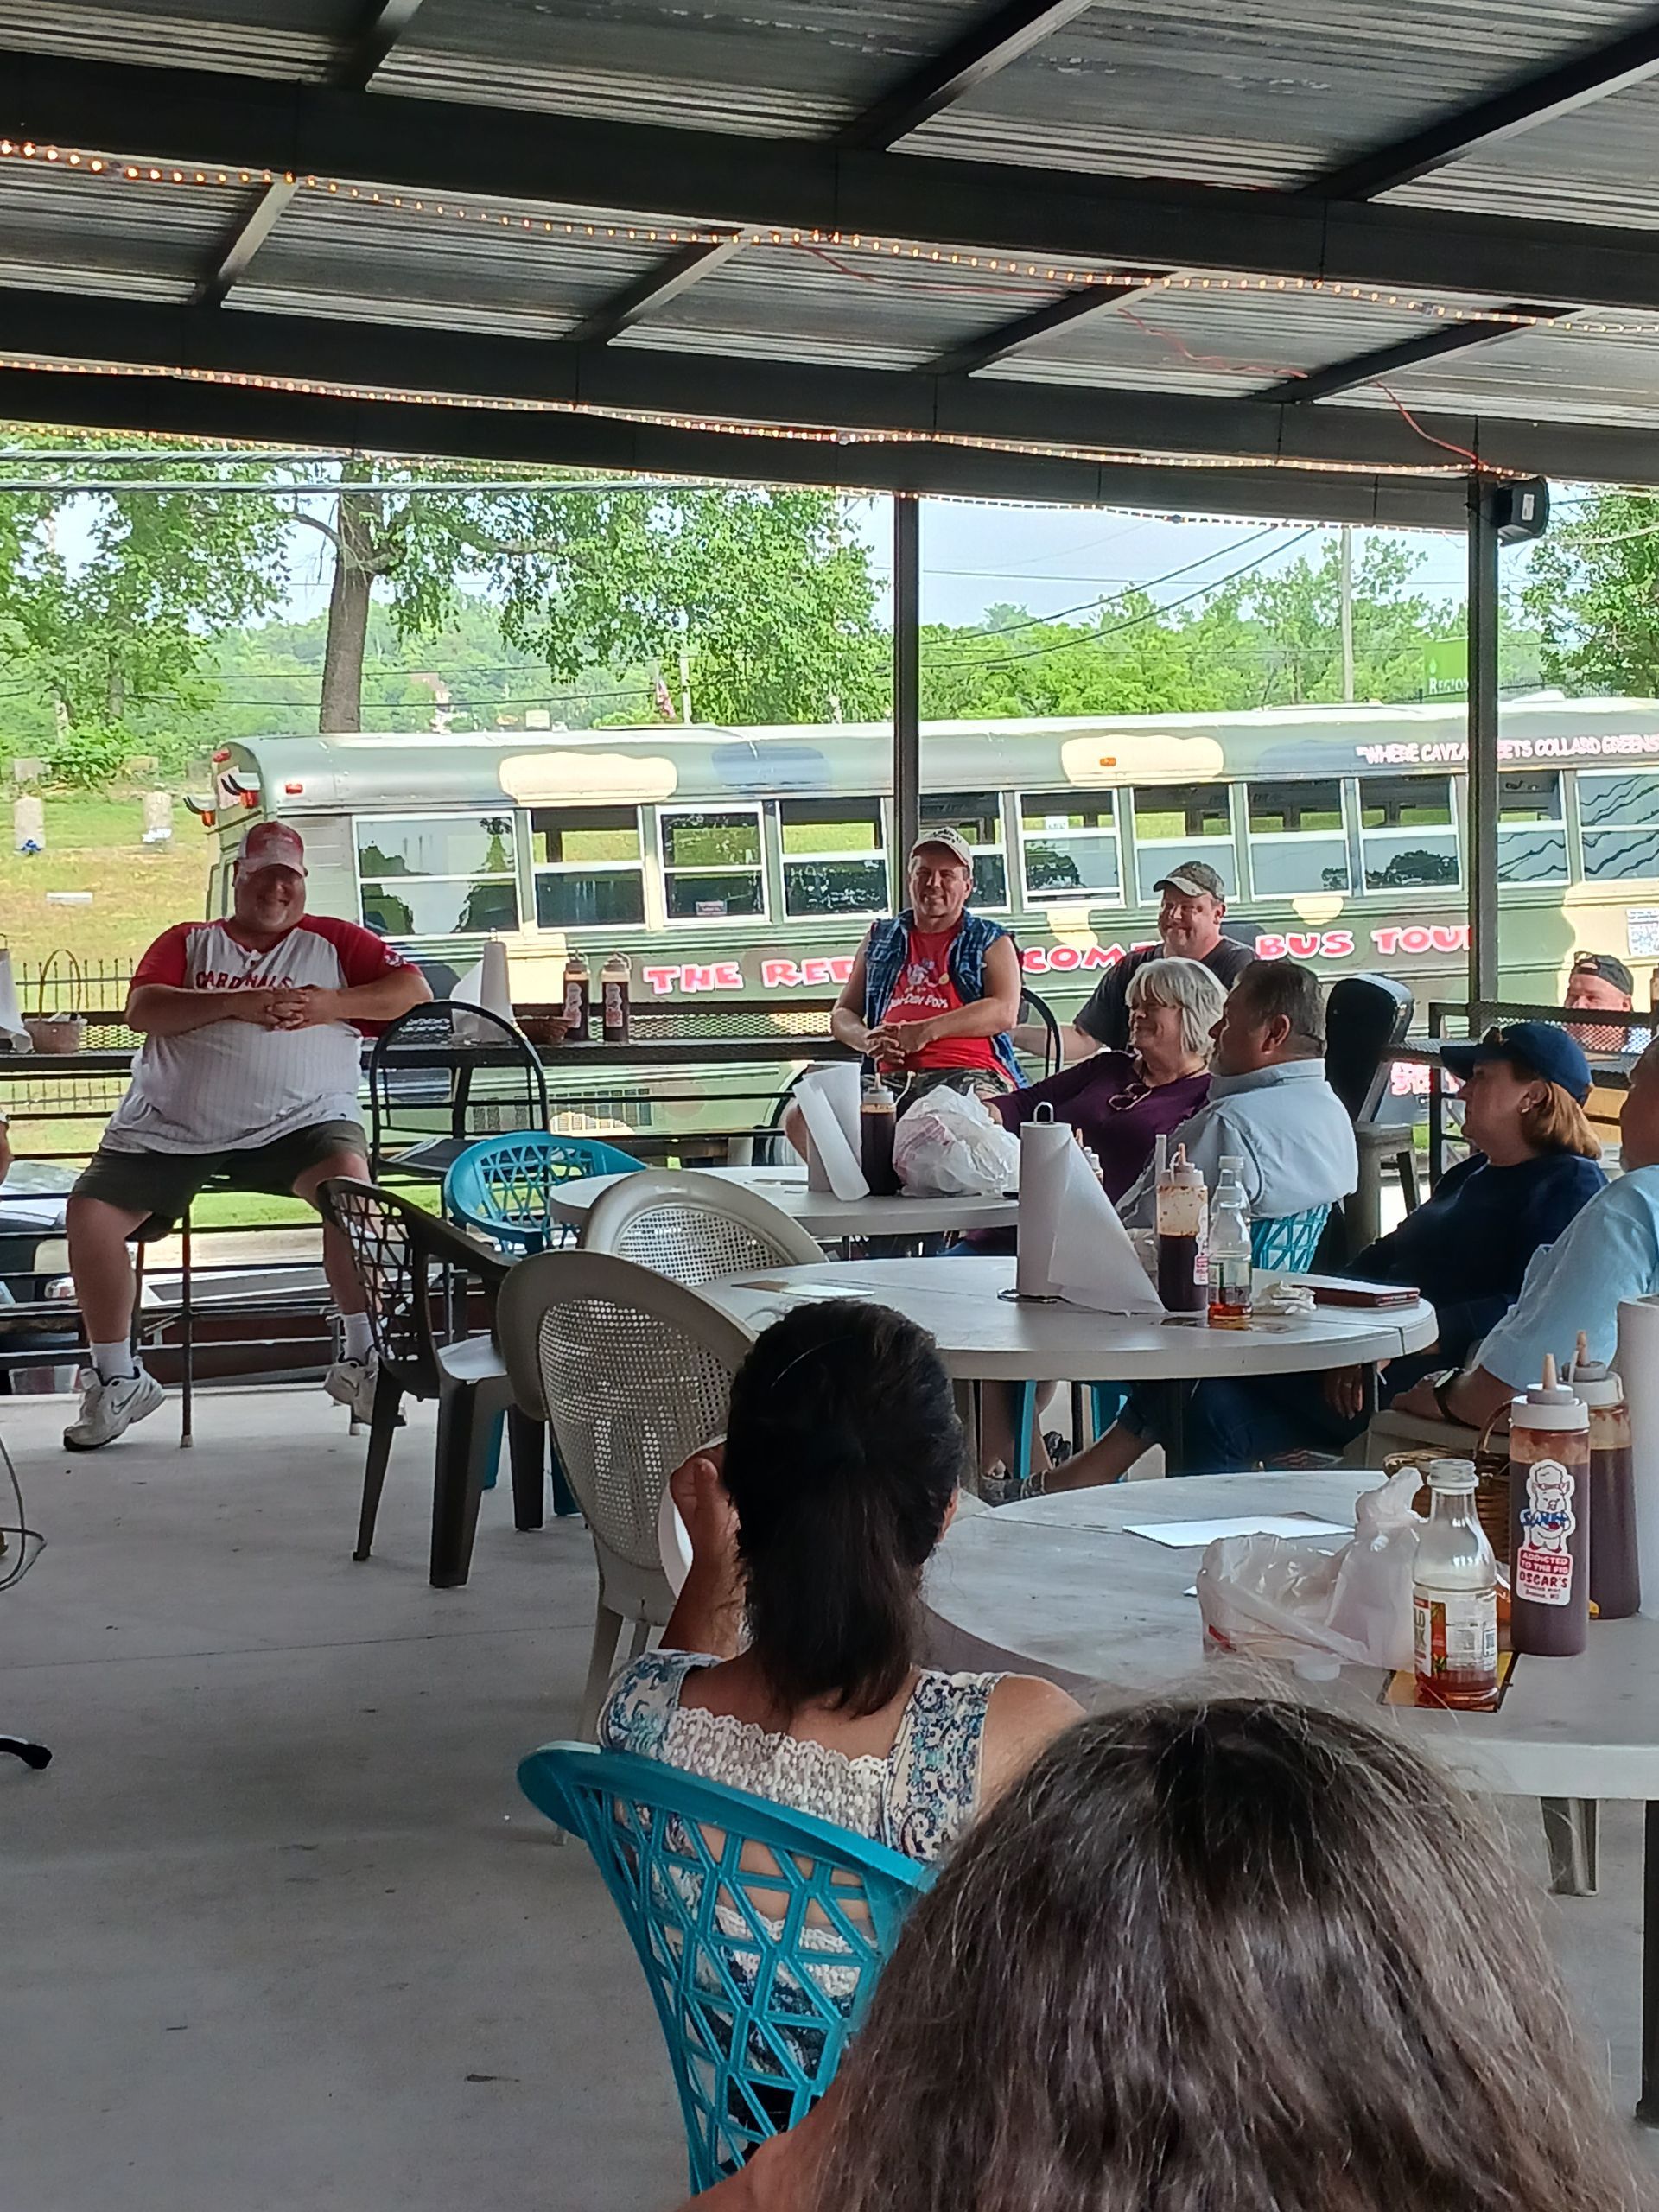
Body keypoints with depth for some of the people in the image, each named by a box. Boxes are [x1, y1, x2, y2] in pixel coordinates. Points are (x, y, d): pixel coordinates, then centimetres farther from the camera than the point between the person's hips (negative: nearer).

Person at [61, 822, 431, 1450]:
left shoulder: (332, 941, 15)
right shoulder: (187, 942, 18)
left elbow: (413, 989, 6)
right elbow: (142, 1010, 1)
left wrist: (331, 1006, -9)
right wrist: (235, 1004, -12)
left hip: (296, 1123, -2)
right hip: (170, 1130, 2)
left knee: (347, 1175, -33)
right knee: (89, 1211, -15)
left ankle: (362, 1359, -22)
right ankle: (116, 1380, 3)